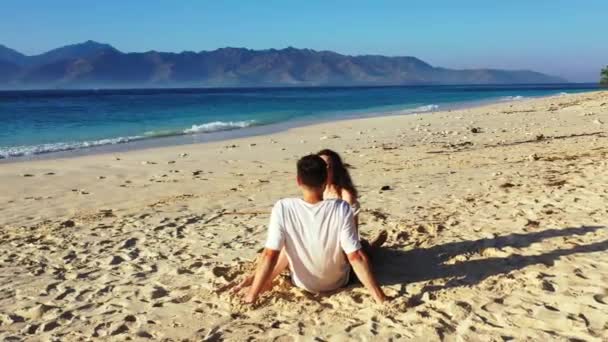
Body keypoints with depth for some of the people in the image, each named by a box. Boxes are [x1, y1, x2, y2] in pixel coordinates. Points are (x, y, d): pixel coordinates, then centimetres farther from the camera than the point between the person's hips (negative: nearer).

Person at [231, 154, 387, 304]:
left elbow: (269, 255, -22)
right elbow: (357, 257, -26)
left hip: (303, 284, 2)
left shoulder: (283, 208, -25)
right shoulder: (341, 209, -26)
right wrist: (381, 299, -18)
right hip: (338, 282, -1)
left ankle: (262, 281, 19)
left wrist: (251, 296, -12)